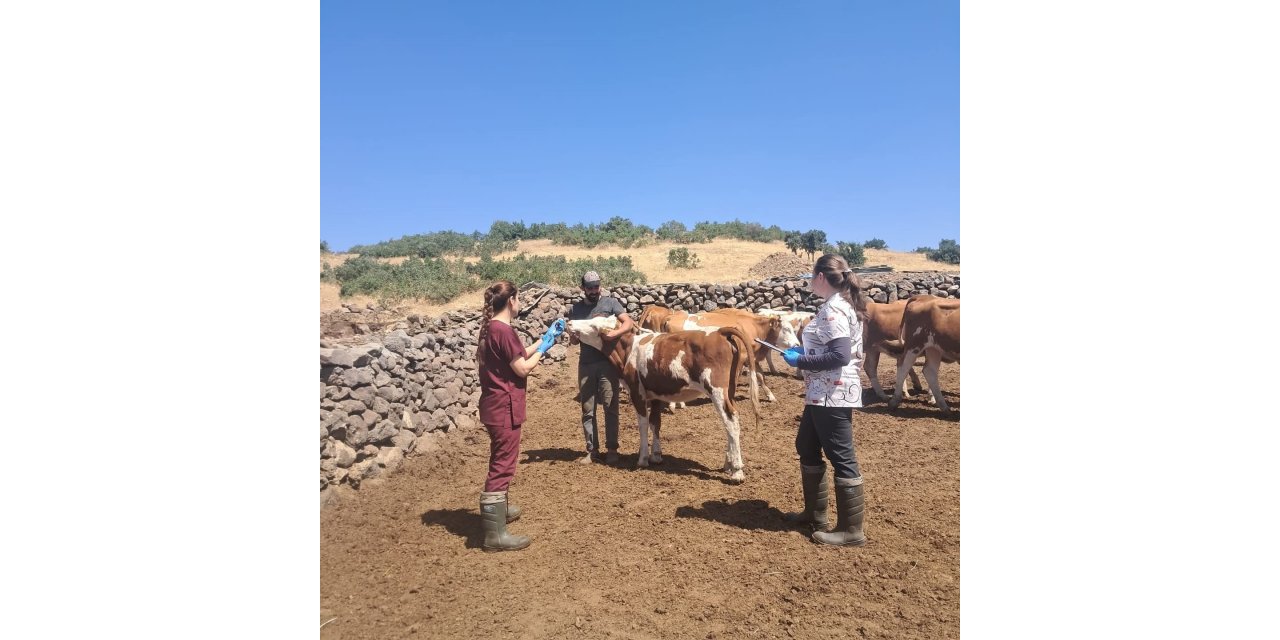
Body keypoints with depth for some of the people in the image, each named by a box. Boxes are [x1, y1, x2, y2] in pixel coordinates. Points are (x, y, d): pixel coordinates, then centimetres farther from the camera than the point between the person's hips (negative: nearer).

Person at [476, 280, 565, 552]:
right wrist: (543, 348, -2)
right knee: (502, 465, -5)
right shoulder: (504, 331, -20)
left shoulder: (491, 328, 11)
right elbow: (523, 368, -17)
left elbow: (518, 356, 17)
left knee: (500, 461, 25)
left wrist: (544, 339, 17)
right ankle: (495, 534, 1)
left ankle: (497, 510, 42)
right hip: (504, 407, -10)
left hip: (495, 405, 10)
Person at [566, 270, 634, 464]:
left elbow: (629, 322, -8)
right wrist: (573, 336, -14)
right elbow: (573, 340, 10)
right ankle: (592, 450, 13)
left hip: (608, 362, -3)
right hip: (586, 364, 3)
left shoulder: (610, 302, 3)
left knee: (610, 407, -1)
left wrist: (614, 333, -25)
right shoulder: (575, 309, 10)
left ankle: (612, 449, 7)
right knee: (587, 409, 5)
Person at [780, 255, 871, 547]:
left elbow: (840, 355, -26)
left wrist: (800, 361, -17)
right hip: (823, 394, 11)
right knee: (807, 448, 20)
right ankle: (815, 514, 32)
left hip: (832, 395, -11)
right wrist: (804, 351, 11)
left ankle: (851, 531, 8)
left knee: (842, 458, -2)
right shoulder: (841, 304, 12)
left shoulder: (833, 310, -18)